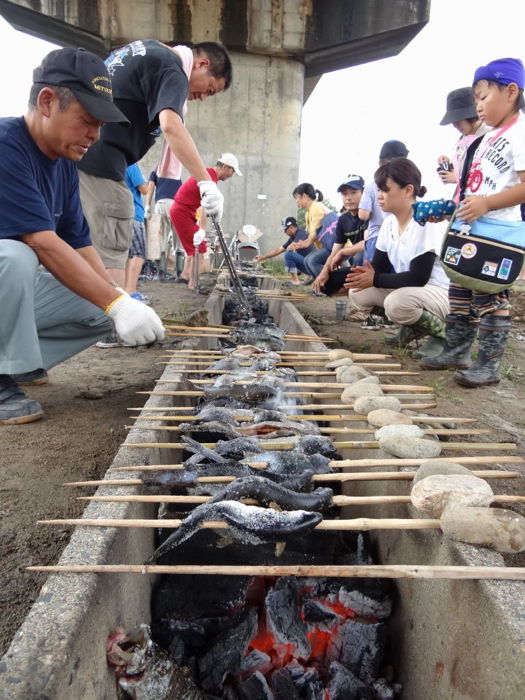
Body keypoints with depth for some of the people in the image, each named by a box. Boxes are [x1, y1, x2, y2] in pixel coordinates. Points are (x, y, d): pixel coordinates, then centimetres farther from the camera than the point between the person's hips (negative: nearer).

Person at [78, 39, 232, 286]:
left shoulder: (148, 45, 21)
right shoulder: (171, 70, -8)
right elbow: (171, 126, -26)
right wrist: (207, 183, -31)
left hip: (77, 153, 10)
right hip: (99, 161, -10)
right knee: (109, 254, -11)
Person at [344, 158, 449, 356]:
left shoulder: (427, 222, -22)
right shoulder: (388, 223, 2)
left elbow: (418, 278, -26)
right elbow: (380, 266, 4)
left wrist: (375, 279, -24)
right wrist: (365, 273, -19)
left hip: (441, 293, -8)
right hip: (405, 292, 8)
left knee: (397, 302, -36)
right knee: (358, 293, -6)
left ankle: (441, 331, -6)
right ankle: (414, 326, 8)